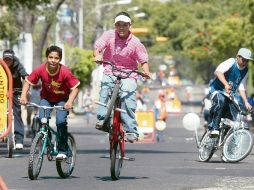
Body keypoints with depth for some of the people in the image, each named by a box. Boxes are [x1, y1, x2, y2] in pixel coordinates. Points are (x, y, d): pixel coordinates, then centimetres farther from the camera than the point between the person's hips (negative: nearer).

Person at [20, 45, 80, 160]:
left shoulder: (65, 72, -27)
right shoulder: (40, 70, -23)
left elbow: (75, 88, -23)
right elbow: (28, 82, -11)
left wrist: (70, 101, -38)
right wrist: (23, 96, -26)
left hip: (62, 99, -2)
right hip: (46, 98, 2)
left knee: (61, 121, -21)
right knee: (42, 119, -20)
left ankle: (62, 150, -6)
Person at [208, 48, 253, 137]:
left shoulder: (245, 70, 7)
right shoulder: (231, 62, -14)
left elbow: (242, 88, 9)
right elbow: (218, 72, -32)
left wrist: (246, 102, -5)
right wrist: (226, 84, -46)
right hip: (217, 90, -7)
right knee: (221, 100, -40)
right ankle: (214, 128, -38)